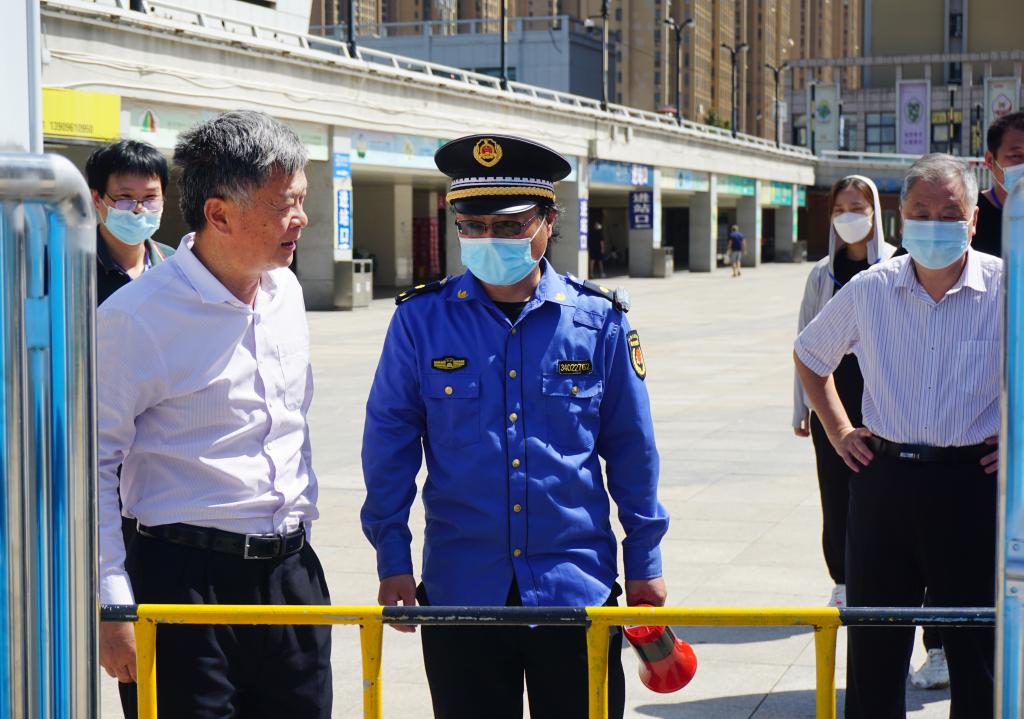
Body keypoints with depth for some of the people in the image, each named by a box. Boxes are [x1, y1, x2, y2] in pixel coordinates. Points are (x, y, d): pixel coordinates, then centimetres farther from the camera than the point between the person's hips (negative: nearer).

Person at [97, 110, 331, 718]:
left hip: (291, 572, 7)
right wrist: (112, 607, -14)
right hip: (186, 578, -6)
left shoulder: (285, 292, 9)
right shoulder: (135, 318, -13)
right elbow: (90, 468, -12)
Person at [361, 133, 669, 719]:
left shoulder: (599, 321, -1)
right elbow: (390, 446, 2)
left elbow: (632, 449, 6)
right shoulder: (421, 321, -2)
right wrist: (393, 561, -1)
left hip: (577, 588, 0)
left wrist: (645, 561, 7)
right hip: (460, 591, 0)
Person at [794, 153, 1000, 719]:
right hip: (883, 477, 3)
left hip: (970, 482, -2)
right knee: (873, 647, 11)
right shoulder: (869, 290, 3)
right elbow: (810, 355, 21)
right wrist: (838, 431, 13)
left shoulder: (1005, 288, -6)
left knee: (976, 649, 4)